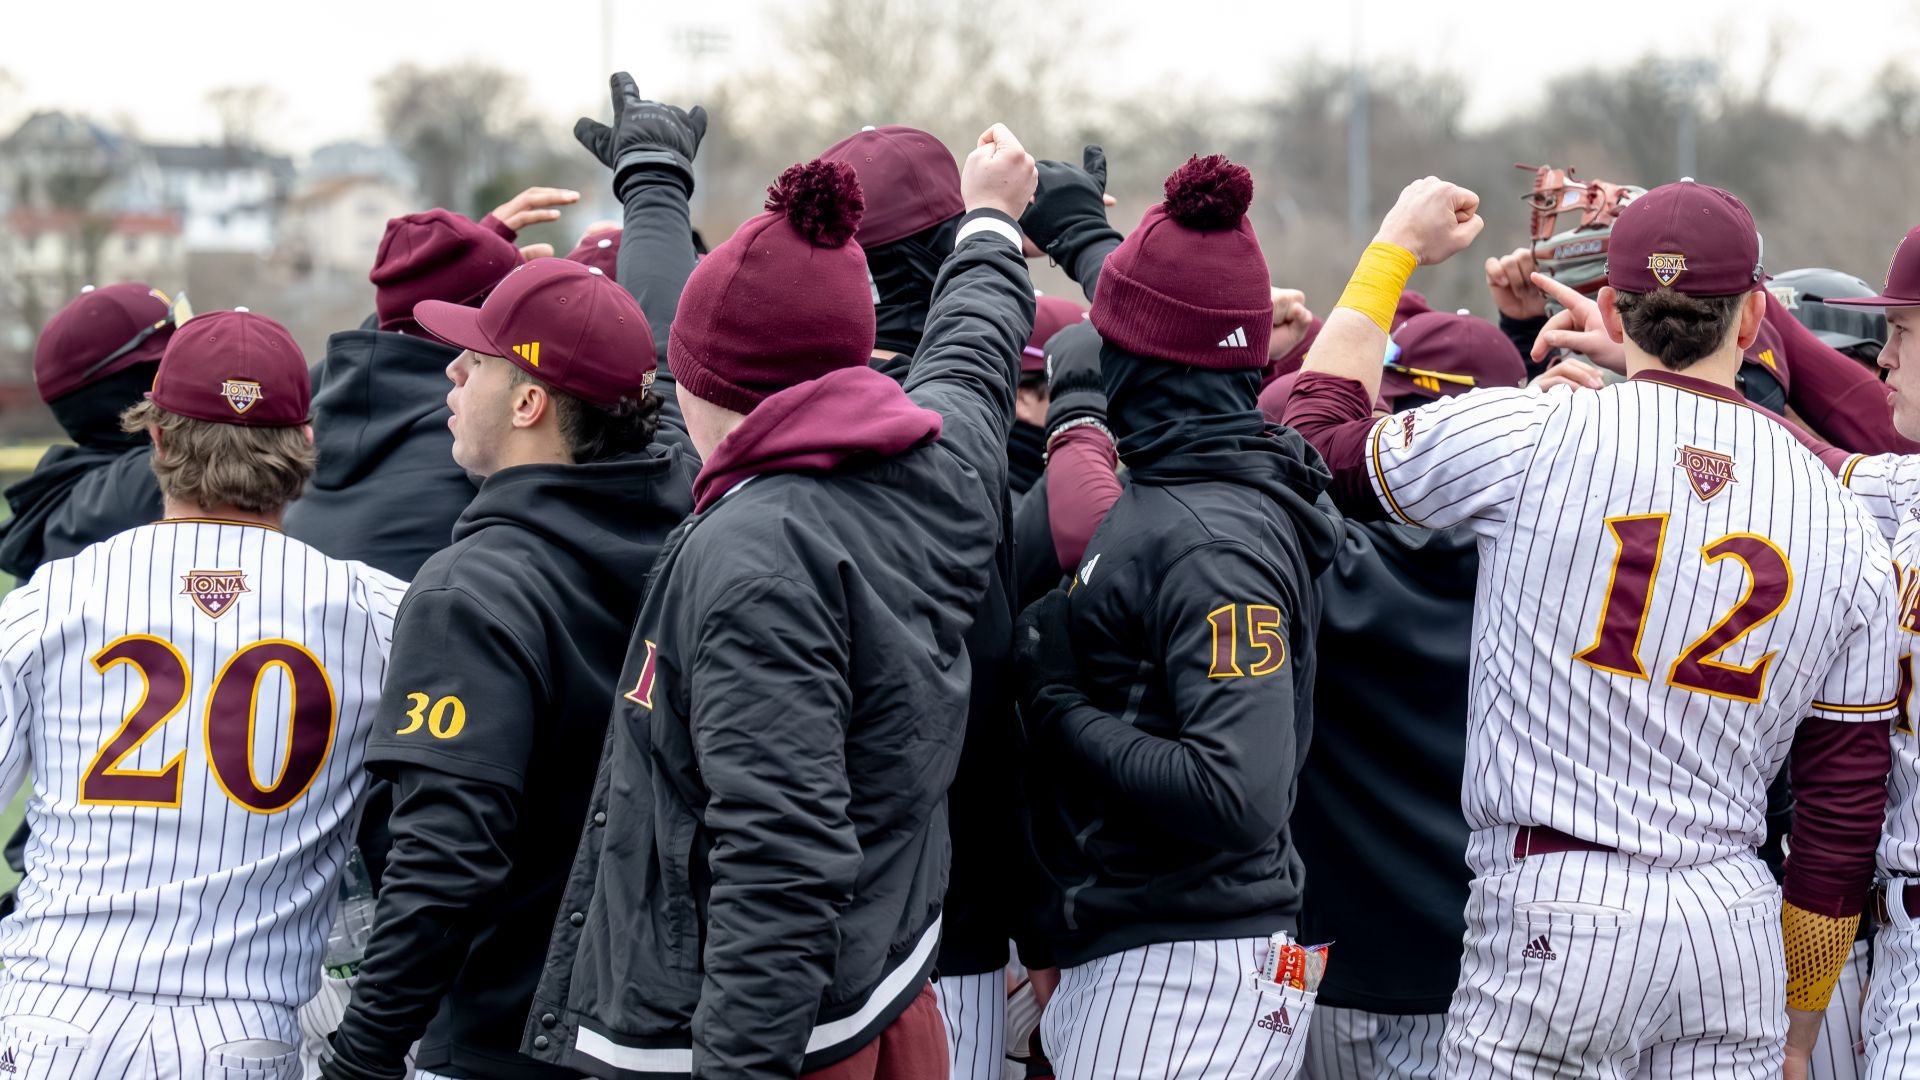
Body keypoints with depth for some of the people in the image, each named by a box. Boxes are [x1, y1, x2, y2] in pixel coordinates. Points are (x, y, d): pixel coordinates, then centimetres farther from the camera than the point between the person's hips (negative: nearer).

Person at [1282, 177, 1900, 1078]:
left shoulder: (1527, 436, -6)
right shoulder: (1842, 524, 5)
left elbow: (1317, 444, 12)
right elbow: (1846, 807, 8)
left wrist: (1394, 249, 23)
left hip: (1551, 909, -3)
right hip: (1734, 921, 3)